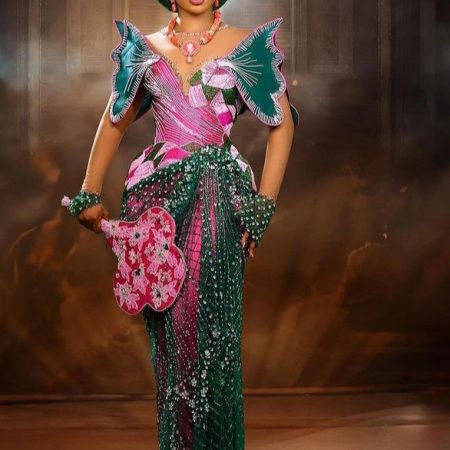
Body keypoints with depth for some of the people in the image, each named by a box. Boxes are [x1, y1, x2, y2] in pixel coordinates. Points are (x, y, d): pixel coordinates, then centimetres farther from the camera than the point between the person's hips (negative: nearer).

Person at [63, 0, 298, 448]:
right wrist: (90, 194, 9)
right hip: (156, 196, 3)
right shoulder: (145, 48, 13)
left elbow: (282, 124, 2)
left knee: (210, 324, -5)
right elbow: (114, 122, 18)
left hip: (218, 200, -2)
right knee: (168, 326, 5)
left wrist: (263, 205, -5)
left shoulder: (247, 44, 5)